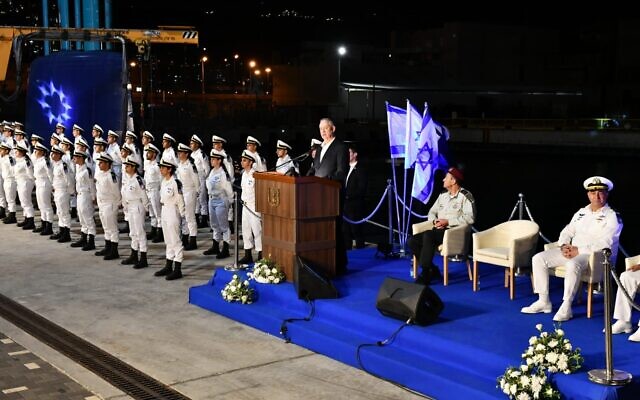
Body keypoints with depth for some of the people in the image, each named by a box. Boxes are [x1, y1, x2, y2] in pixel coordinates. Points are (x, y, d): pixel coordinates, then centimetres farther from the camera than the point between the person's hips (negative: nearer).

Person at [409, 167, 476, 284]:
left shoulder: (466, 196, -6)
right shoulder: (443, 195, 17)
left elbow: (470, 218, -17)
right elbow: (431, 212, 19)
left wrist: (448, 222, -19)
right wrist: (434, 220, -6)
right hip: (438, 231, 8)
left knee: (428, 235, -34)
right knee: (413, 241, -13)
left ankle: (425, 274, -27)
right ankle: (432, 270, -1)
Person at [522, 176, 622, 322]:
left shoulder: (612, 217, -5)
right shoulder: (581, 212, 16)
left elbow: (605, 243, -17)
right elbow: (567, 232, 16)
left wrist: (578, 250, -22)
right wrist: (564, 246, -7)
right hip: (571, 251, 7)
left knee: (573, 264, -40)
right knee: (538, 259, -9)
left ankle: (566, 308, -31)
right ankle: (543, 301, -4)